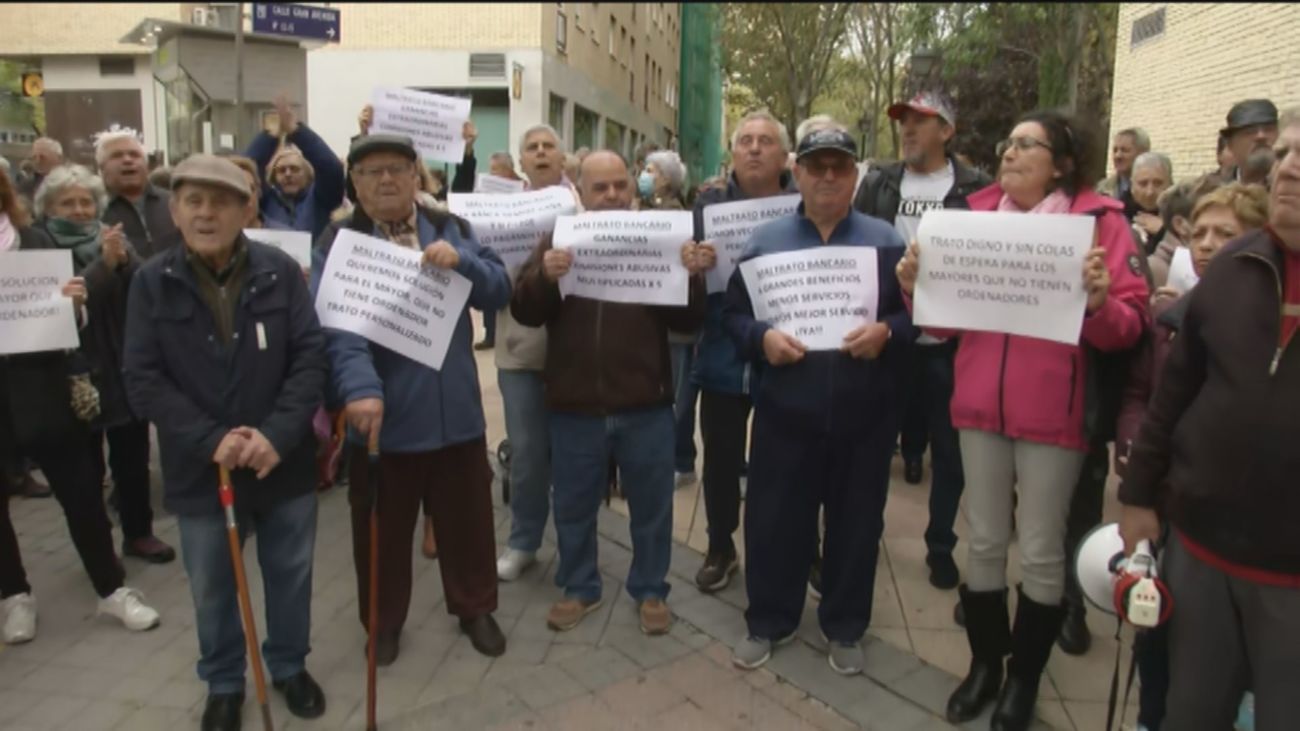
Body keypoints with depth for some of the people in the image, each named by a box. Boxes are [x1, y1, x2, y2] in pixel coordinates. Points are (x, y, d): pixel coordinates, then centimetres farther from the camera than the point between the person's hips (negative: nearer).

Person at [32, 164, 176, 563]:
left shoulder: (110, 237, 6)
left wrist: (124, 260, -23)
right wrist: (104, 264, -30)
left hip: (126, 368, 3)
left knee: (132, 455, 11)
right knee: (87, 464, 5)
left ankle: (139, 532, 26)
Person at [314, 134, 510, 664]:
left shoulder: (452, 229, 6)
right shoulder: (338, 242, -4)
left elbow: (499, 291, 0)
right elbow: (337, 324, -18)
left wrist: (461, 262, -20)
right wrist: (360, 387, -34)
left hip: (455, 411, 2)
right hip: (383, 414, -2)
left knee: (467, 518, 16)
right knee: (382, 527, 14)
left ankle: (475, 609, 37)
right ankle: (383, 622, 36)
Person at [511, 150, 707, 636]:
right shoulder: (558, 240, 3)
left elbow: (688, 322, -2)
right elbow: (523, 312, -6)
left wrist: (691, 277, -22)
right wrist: (544, 276, -26)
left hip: (646, 406, 0)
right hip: (575, 406, 1)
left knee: (651, 507, 13)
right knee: (574, 507, 14)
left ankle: (650, 590, 32)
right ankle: (579, 588, 34)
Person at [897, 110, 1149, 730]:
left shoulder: (1099, 220, -4)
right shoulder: (978, 214, 7)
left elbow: (1130, 325, -8)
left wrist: (1100, 303, -28)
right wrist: (916, 288, -9)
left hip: (1054, 416, -3)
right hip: (980, 407, 4)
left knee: (1041, 552, 8)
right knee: (985, 542, 12)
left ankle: (1025, 678, 27)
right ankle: (984, 664, 30)